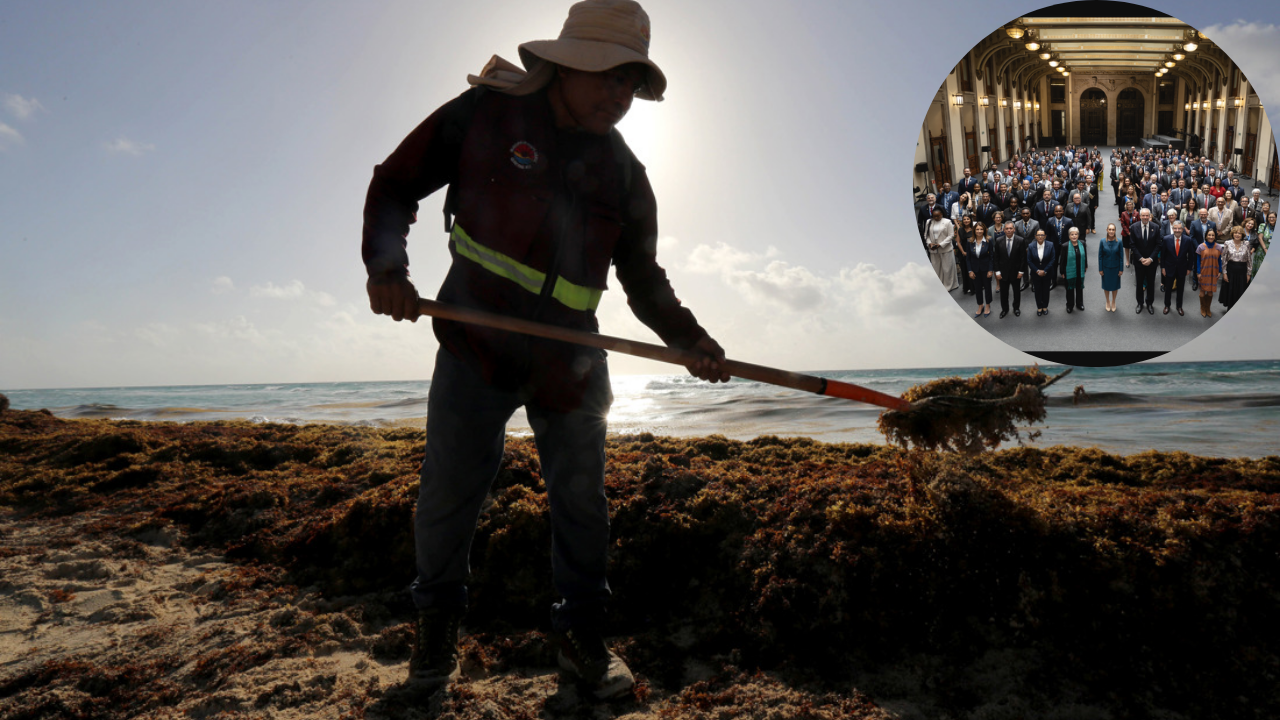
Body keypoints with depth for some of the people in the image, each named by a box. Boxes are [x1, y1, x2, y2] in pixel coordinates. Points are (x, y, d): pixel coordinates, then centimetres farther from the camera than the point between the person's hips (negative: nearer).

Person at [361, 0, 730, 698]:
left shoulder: (625, 175, 6)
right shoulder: (486, 113, -2)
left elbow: (643, 276, 13)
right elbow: (396, 183, 3)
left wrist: (688, 337, -2)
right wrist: (386, 264, -14)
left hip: (570, 359, 3)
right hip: (476, 343, -2)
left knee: (582, 498, 6)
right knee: (448, 489, 2)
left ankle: (582, 633, 26)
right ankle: (436, 622, 29)